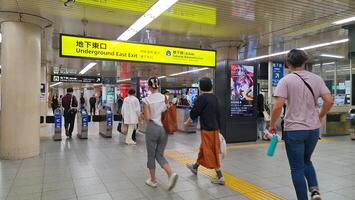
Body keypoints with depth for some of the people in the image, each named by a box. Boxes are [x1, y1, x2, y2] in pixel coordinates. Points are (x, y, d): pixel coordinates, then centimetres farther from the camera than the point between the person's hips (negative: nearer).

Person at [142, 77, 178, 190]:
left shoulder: (147, 100, -9)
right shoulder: (164, 98, 2)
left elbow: (147, 118, -10)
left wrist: (142, 116, 10)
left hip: (152, 128, -4)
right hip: (164, 128, 4)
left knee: (151, 155, 12)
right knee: (160, 155, 15)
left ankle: (153, 180, 24)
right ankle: (171, 174, -7)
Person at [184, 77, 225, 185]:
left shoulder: (202, 98, -16)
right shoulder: (214, 97, 7)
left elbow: (194, 112, -11)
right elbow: (217, 113, 12)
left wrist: (187, 122, 6)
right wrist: (218, 127, 19)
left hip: (207, 129, -9)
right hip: (214, 128, 9)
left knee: (211, 152, 0)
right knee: (203, 149, 22)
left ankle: (220, 177, 5)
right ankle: (195, 167, 42)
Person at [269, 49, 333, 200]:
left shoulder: (286, 80, -10)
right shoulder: (316, 79, 4)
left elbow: (278, 106, -18)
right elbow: (329, 101, 1)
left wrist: (272, 125, -4)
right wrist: (319, 117, 18)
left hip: (294, 130, -5)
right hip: (313, 129, 5)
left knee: (297, 168, 7)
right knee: (306, 161, 27)